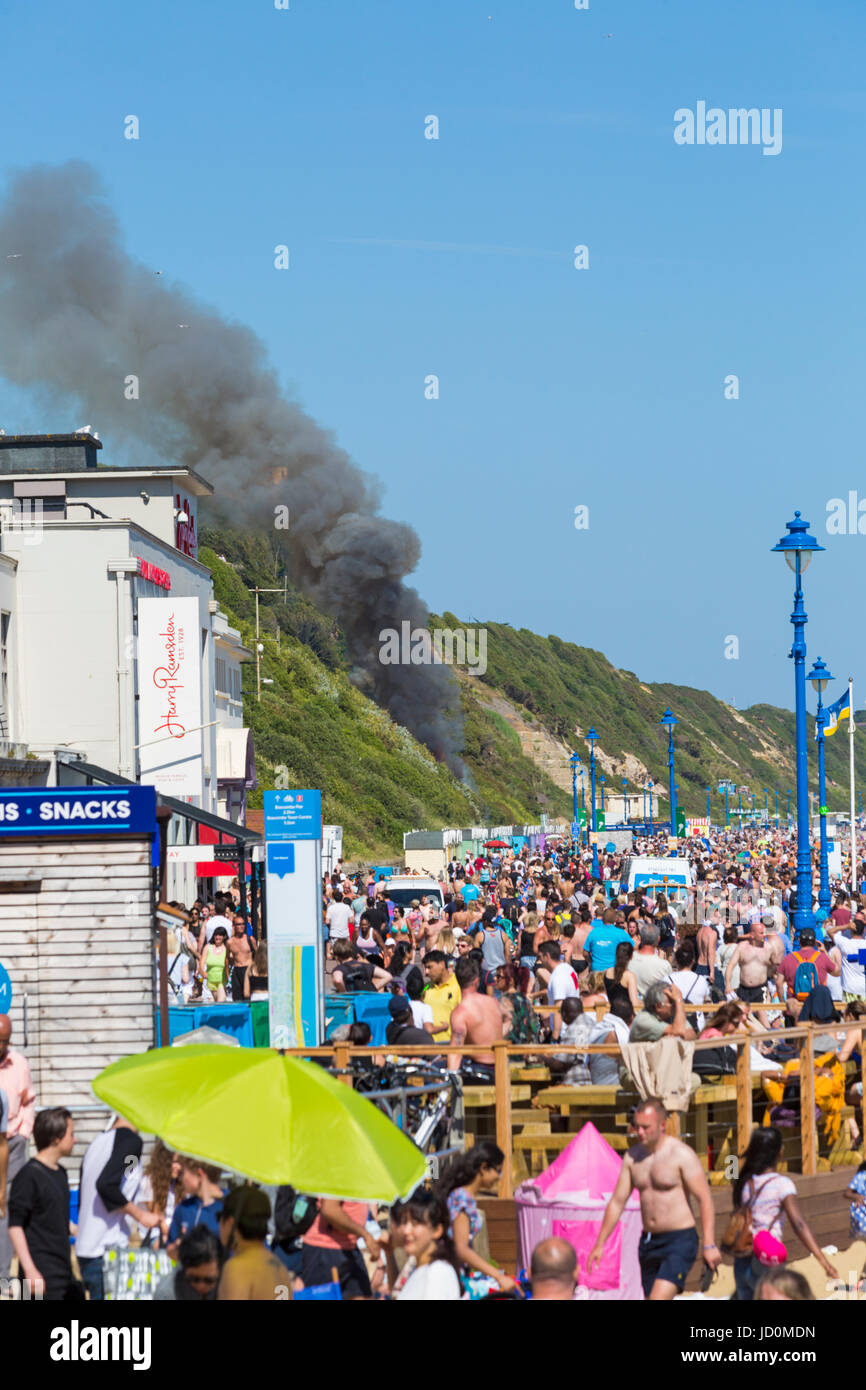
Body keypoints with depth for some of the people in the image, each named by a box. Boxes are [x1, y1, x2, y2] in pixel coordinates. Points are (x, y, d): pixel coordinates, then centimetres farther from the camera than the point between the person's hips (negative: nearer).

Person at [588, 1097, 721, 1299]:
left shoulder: (682, 1154, -11)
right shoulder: (633, 1156, 7)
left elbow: (705, 1199, -12)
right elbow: (617, 1201, 12)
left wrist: (709, 1245, -19)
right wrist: (599, 1244, 9)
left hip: (680, 1240, -7)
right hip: (648, 1242, 7)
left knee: (658, 1299, -22)